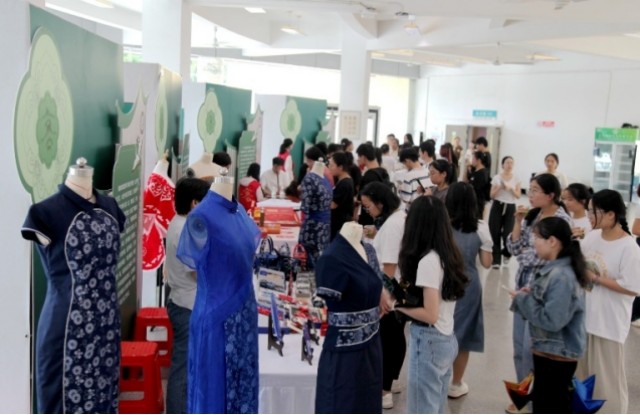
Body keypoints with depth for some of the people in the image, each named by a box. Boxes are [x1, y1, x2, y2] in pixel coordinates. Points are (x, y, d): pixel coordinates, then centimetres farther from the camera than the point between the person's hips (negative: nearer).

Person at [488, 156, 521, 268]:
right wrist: (499, 188, -16)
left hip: (510, 208, 0)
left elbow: (518, 196, 1)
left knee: (508, 233, -10)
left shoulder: (516, 179, 3)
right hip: (497, 207, 0)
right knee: (495, 233, -3)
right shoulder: (497, 177, 0)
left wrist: (511, 189, -15)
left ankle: (506, 252, 24)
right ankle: (496, 260, 8)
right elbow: (491, 195, 0)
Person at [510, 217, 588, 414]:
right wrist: (530, 296, -1)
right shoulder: (554, 269, 5)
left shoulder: (562, 276, -25)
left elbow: (552, 320, -28)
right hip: (548, 351, 10)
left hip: (557, 355, -10)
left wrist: (523, 300, -18)